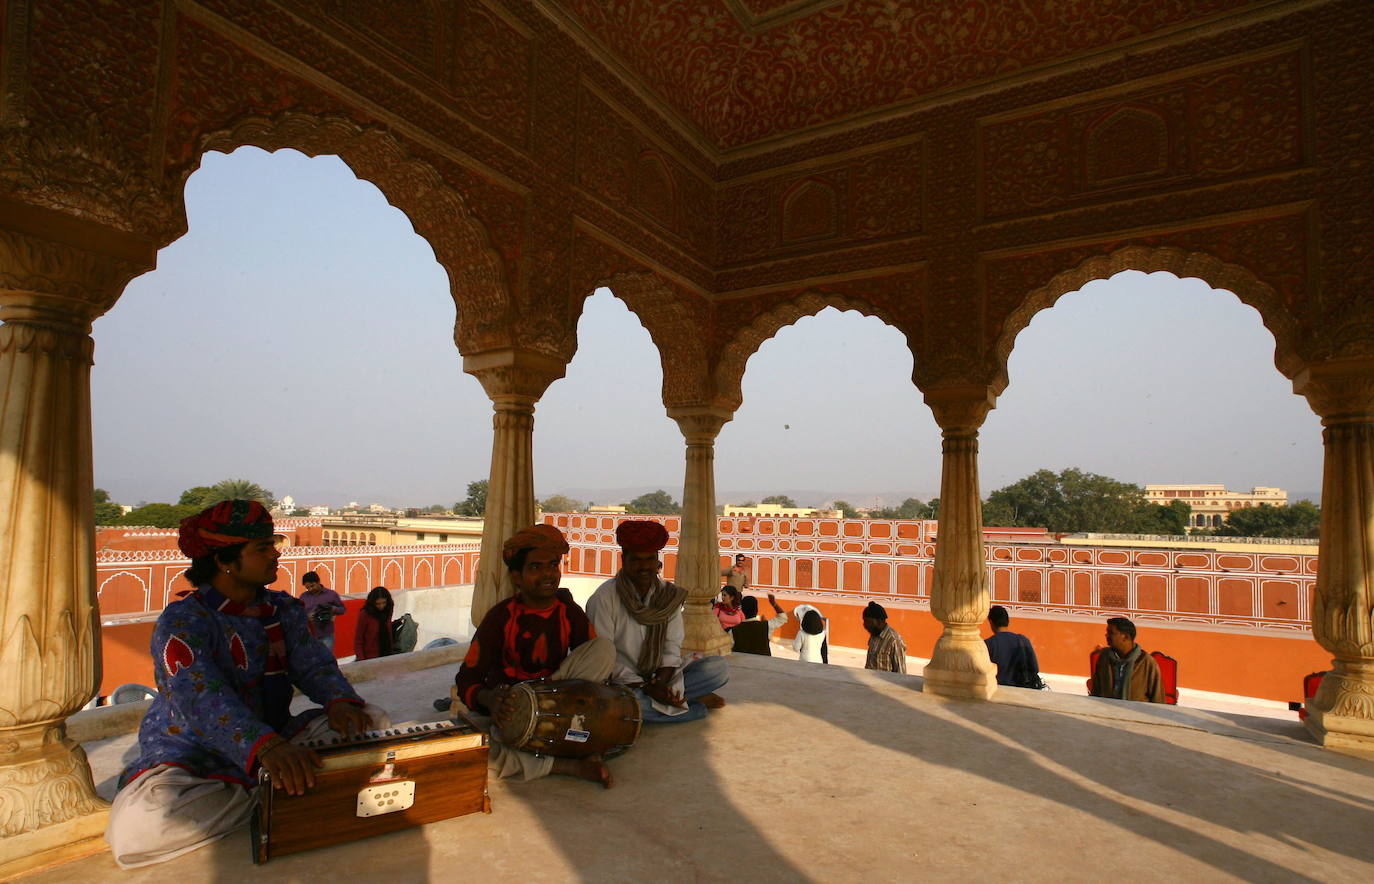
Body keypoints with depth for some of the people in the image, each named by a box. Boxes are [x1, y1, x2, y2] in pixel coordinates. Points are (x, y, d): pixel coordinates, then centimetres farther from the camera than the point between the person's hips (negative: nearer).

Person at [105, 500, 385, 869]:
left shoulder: (284, 609, 4)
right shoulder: (184, 620, -17)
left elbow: (313, 663, -4)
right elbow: (201, 697, -33)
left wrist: (339, 701, -28)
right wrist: (265, 746, -50)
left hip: (274, 738, 5)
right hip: (192, 752, -5)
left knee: (373, 721, -11)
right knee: (138, 826, -36)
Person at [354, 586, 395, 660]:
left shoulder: (388, 611, 2)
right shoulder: (364, 614, -11)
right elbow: (358, 640, -8)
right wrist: (362, 660, -13)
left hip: (388, 656, 4)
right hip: (371, 659, -4)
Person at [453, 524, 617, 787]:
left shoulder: (571, 614, -6)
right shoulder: (501, 617, -13)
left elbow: (596, 663, -1)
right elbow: (466, 679, -14)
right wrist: (489, 698, -36)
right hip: (506, 710, -1)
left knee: (604, 648, -21)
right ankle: (569, 766, -23)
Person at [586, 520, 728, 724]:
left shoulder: (670, 595, 2)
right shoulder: (603, 599, -12)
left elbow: (672, 646, 0)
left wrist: (661, 684, -19)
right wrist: (646, 689, -21)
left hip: (659, 678, 3)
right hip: (621, 683, -3)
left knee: (720, 667, -11)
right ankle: (698, 704, -16)